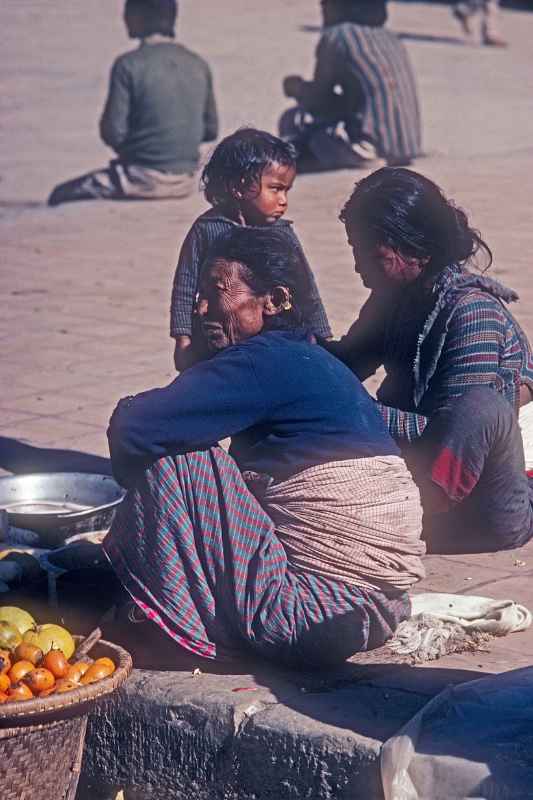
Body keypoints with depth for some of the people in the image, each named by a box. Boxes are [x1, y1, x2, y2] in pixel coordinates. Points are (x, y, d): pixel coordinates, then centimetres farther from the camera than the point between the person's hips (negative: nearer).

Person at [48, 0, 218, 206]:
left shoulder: (129, 65, -12)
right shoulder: (199, 66, 4)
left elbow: (112, 133, -13)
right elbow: (210, 130, 10)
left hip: (144, 181, -7)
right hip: (185, 182, 7)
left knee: (61, 195, 7)